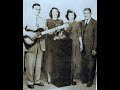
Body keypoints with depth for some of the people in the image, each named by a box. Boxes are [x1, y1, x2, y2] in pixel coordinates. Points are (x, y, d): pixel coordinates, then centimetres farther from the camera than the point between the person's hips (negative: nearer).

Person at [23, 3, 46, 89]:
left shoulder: (43, 20, 16)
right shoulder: (28, 19, 3)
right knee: (30, 64, -3)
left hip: (40, 43, 4)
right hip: (31, 43, -4)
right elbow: (23, 29, -7)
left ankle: (37, 80, 19)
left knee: (39, 63, 8)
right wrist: (28, 34, -21)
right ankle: (30, 82, 8)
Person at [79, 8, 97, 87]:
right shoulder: (81, 22, 10)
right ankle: (84, 79, 25)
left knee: (91, 65, 5)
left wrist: (94, 48, -12)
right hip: (83, 47, 5)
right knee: (83, 64, 11)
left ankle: (90, 81, 18)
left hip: (90, 48, -4)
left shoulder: (94, 23, -6)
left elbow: (96, 37, -9)